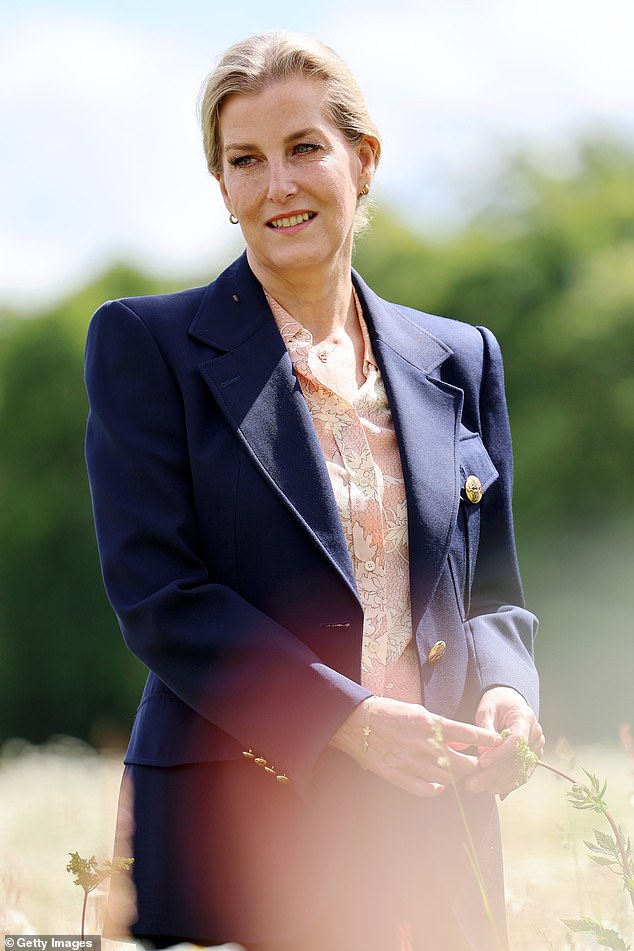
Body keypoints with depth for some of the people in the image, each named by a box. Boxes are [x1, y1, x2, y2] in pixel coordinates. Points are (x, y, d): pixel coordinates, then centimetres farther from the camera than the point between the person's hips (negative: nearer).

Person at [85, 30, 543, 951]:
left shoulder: (460, 359, 13)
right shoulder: (147, 342, 1)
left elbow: (493, 593, 16)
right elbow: (156, 590, -8)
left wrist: (502, 694, -7)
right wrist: (350, 719, -17)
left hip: (435, 829, 4)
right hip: (236, 832, -4)